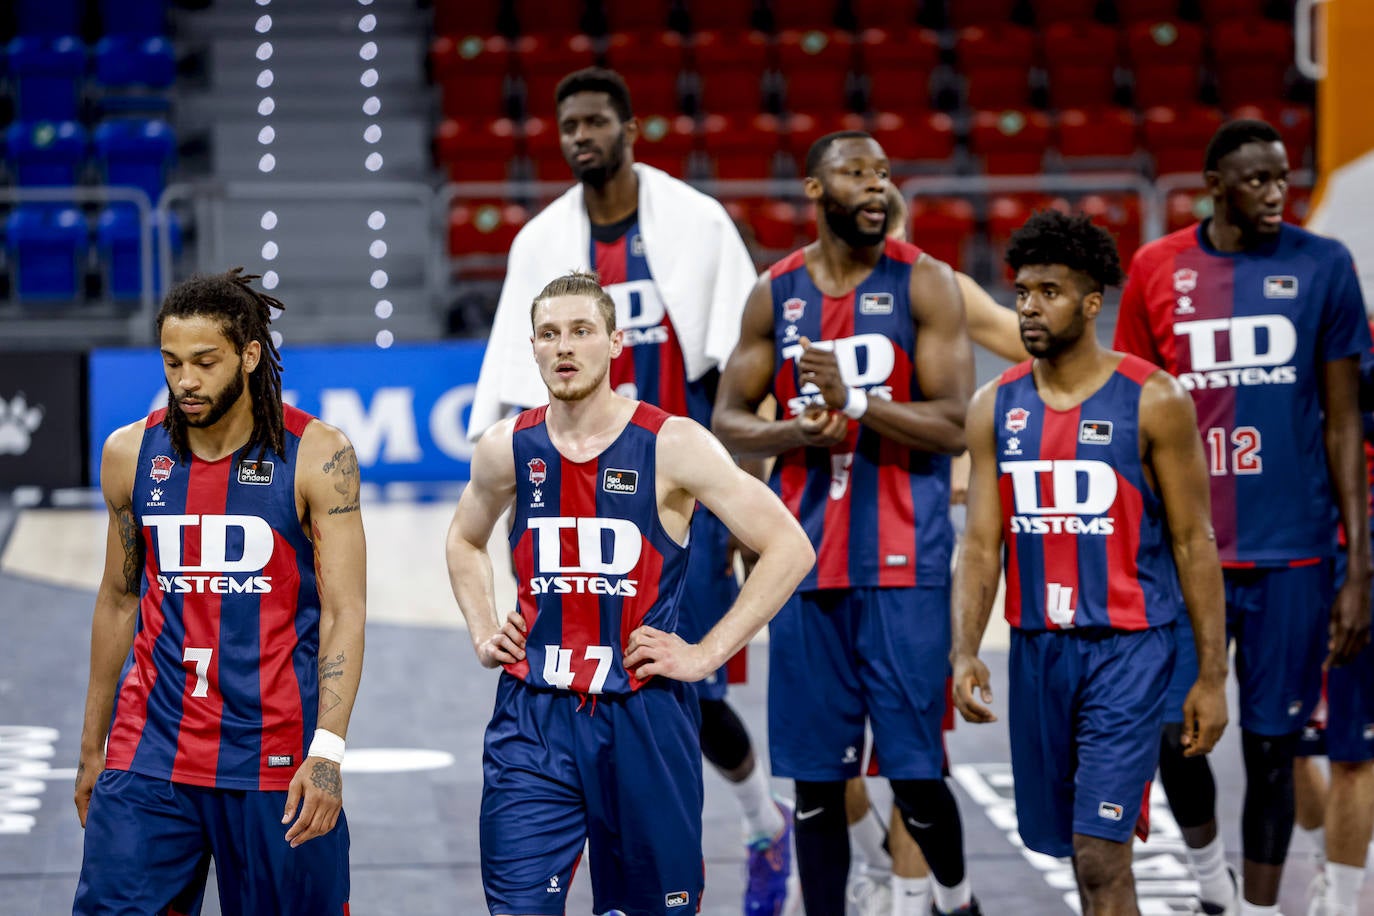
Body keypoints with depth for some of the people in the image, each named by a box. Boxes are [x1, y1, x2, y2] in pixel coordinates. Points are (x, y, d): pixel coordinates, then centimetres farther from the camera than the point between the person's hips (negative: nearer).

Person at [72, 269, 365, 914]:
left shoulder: (317, 458, -6)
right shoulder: (129, 454, 5)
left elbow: (343, 612, -9)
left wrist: (327, 751, -20)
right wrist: (92, 749, 17)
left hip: (274, 760, -2)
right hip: (150, 752, 2)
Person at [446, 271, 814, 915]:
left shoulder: (671, 446, -7)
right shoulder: (507, 448, 4)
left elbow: (790, 548, -6)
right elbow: (464, 540, 26)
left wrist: (706, 654, -8)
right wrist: (482, 632, 12)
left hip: (644, 717, -2)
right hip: (532, 720, 2)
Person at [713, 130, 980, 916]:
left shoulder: (925, 284, -2)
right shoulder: (776, 293, 8)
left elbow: (955, 426, -9)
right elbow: (728, 420, 10)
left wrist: (855, 403, -21)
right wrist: (797, 430, -10)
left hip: (903, 564, -3)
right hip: (806, 563, 3)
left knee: (915, 769, -3)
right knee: (815, 776, 5)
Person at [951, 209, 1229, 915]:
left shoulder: (1152, 401, -6)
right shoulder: (995, 406, 5)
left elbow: (1193, 542, -3)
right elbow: (981, 543, 4)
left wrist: (1212, 676, -5)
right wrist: (964, 653, -11)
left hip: (1128, 648, -5)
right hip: (1038, 647, 5)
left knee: (1099, 853, -12)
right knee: (1075, 845, 14)